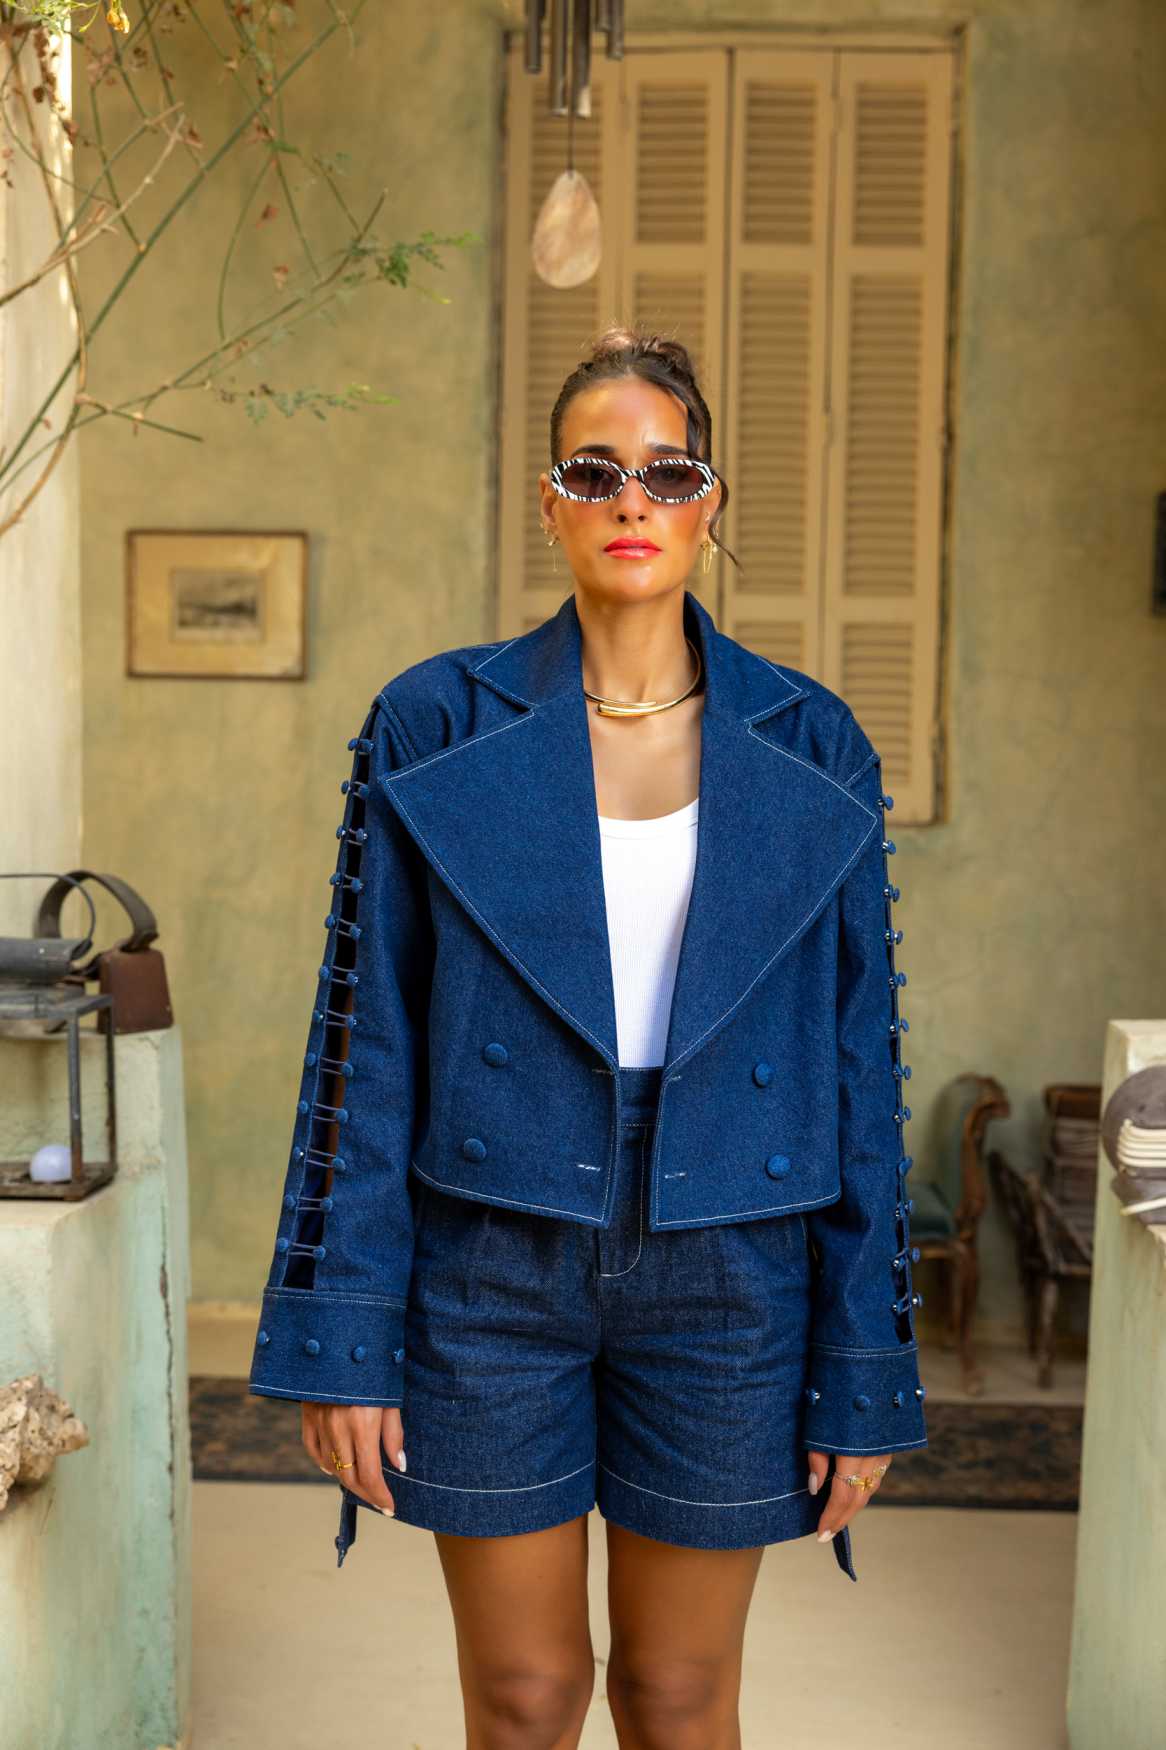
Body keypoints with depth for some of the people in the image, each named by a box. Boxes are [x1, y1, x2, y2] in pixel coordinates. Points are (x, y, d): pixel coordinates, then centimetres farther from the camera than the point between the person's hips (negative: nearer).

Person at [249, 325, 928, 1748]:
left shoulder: (811, 752, 0)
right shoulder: (434, 728, -3)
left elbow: (862, 1061, 1)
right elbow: (367, 1042, -2)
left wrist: (866, 1368, 0)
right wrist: (340, 1342, -5)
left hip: (725, 1270, 1)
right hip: (491, 1265, 0)